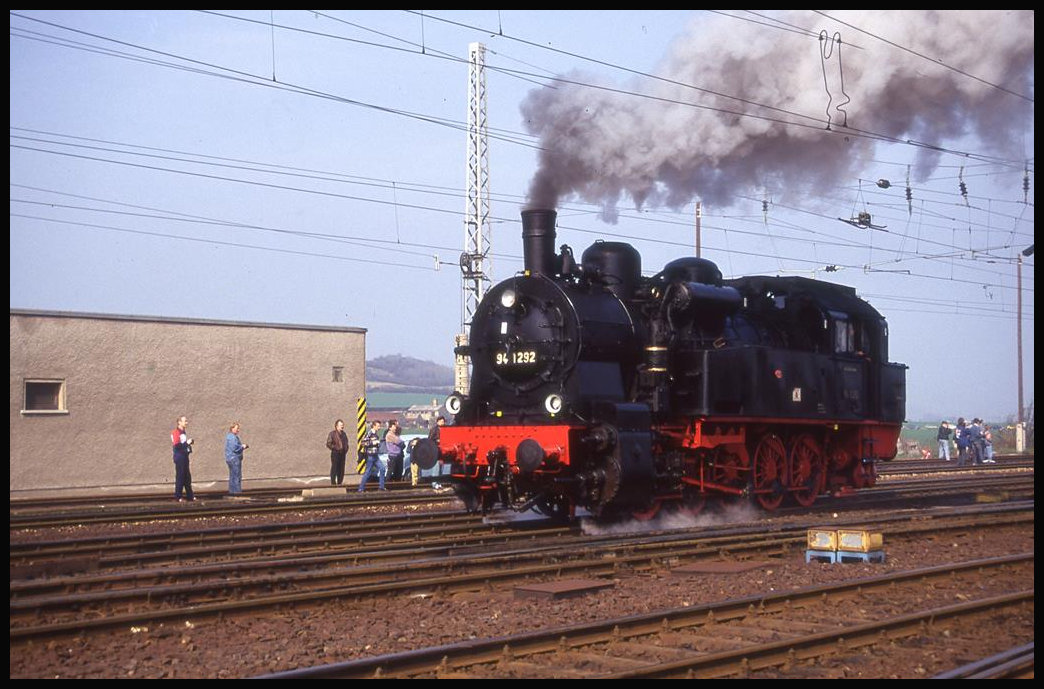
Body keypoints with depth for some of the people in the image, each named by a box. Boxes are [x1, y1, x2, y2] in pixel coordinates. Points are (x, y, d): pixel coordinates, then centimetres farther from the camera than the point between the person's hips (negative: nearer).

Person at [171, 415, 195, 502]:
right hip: (179, 456, -9)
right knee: (180, 476, -5)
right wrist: (186, 443, -16)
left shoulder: (184, 431, 16)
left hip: (185, 456, 9)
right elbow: (176, 446, -20)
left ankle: (190, 496, 14)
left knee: (187, 476, 10)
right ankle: (178, 497, -1)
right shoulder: (175, 432, -11)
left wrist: (189, 442, 7)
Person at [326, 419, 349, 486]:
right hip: (335, 453, -6)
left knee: (341, 469, 6)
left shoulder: (344, 434, 16)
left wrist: (346, 449, 12)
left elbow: (346, 443, 26)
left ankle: (339, 482, 13)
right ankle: (333, 482, -3)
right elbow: (328, 444, -8)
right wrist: (335, 448, -10)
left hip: (342, 453, 6)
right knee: (334, 468, -6)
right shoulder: (332, 433, -4)